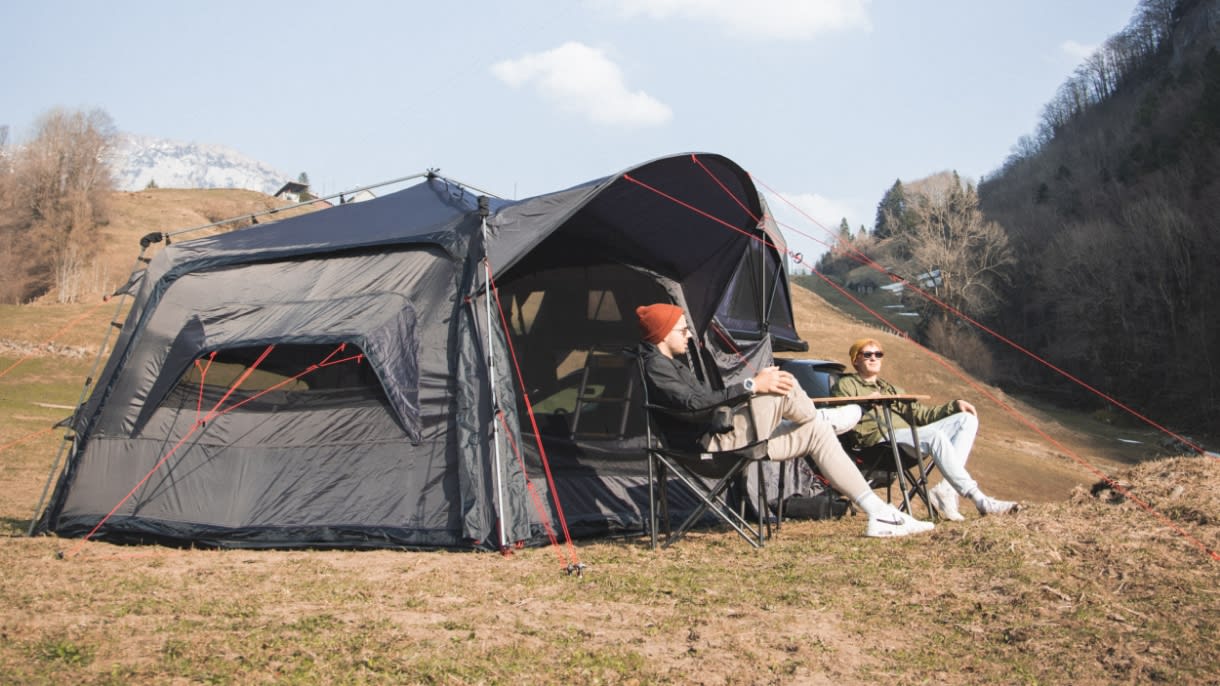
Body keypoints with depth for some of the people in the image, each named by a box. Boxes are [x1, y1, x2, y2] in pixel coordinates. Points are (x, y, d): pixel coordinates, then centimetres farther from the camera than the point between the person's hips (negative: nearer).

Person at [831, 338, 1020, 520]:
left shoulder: (891, 389, 35)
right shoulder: (846, 385, 16)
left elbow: (922, 414, 24)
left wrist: (954, 405, 11)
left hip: (909, 434, 8)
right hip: (879, 439, -8)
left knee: (967, 419, -8)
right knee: (935, 435, -34)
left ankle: (946, 490, -25)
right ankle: (980, 500, -36)